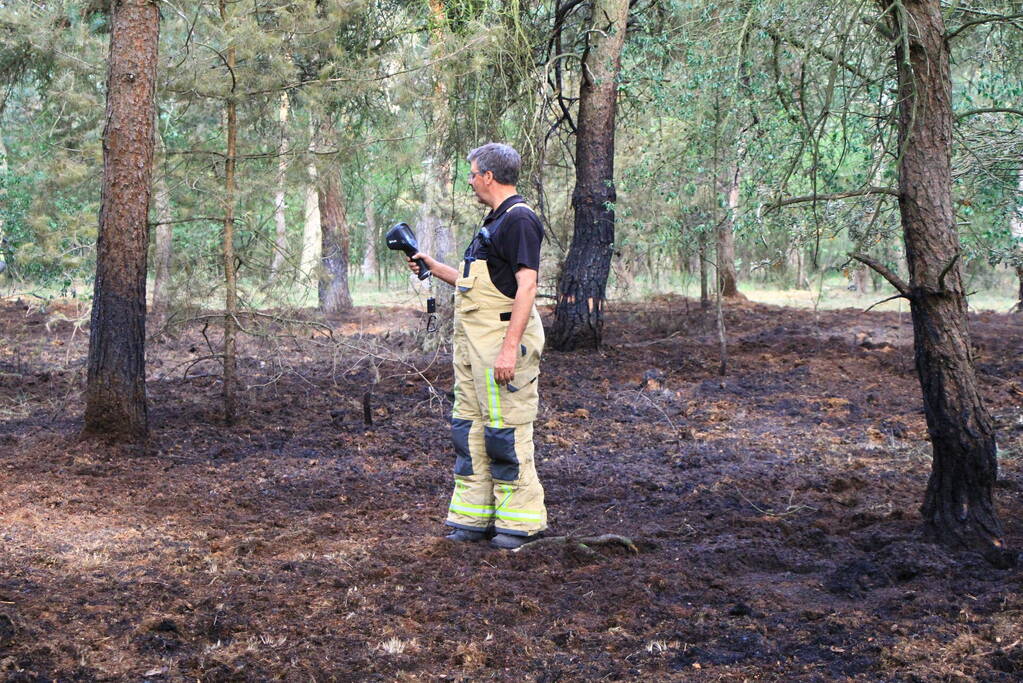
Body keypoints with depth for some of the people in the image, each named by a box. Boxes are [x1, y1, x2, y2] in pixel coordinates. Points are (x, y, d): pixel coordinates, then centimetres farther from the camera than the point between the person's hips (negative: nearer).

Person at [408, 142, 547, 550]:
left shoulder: (519, 219, -12)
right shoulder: (495, 221, 19)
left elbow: (526, 284, -20)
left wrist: (510, 347, -26)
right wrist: (433, 268, 28)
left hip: (503, 338, -10)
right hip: (472, 342, 10)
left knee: (505, 429, -6)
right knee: (469, 427, 11)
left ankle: (520, 520, 3)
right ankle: (475, 517, 18)